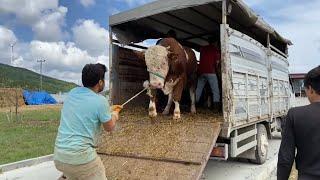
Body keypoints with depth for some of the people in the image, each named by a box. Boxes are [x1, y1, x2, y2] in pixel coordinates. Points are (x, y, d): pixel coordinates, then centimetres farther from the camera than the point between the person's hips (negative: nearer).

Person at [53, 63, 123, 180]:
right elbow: (109, 127, 1)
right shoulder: (100, 100, -14)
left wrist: (109, 109, 30)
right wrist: (115, 114, 21)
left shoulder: (72, 93, 4)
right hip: (81, 157, -7)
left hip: (59, 156, 7)